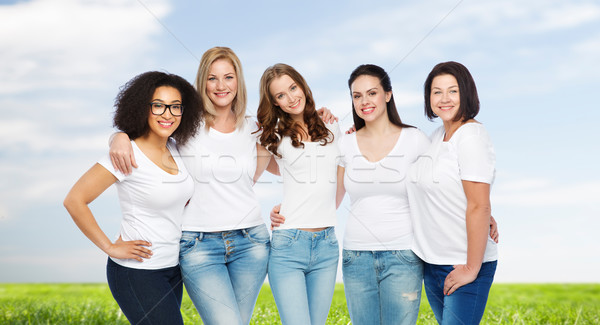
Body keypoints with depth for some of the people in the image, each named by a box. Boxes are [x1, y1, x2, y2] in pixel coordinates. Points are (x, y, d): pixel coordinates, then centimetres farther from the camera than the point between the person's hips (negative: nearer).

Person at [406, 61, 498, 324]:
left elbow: (480, 207, -20)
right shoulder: (437, 136, 9)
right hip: (433, 263, 8)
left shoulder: (472, 137, -15)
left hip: (466, 264, -8)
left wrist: (471, 269, -19)